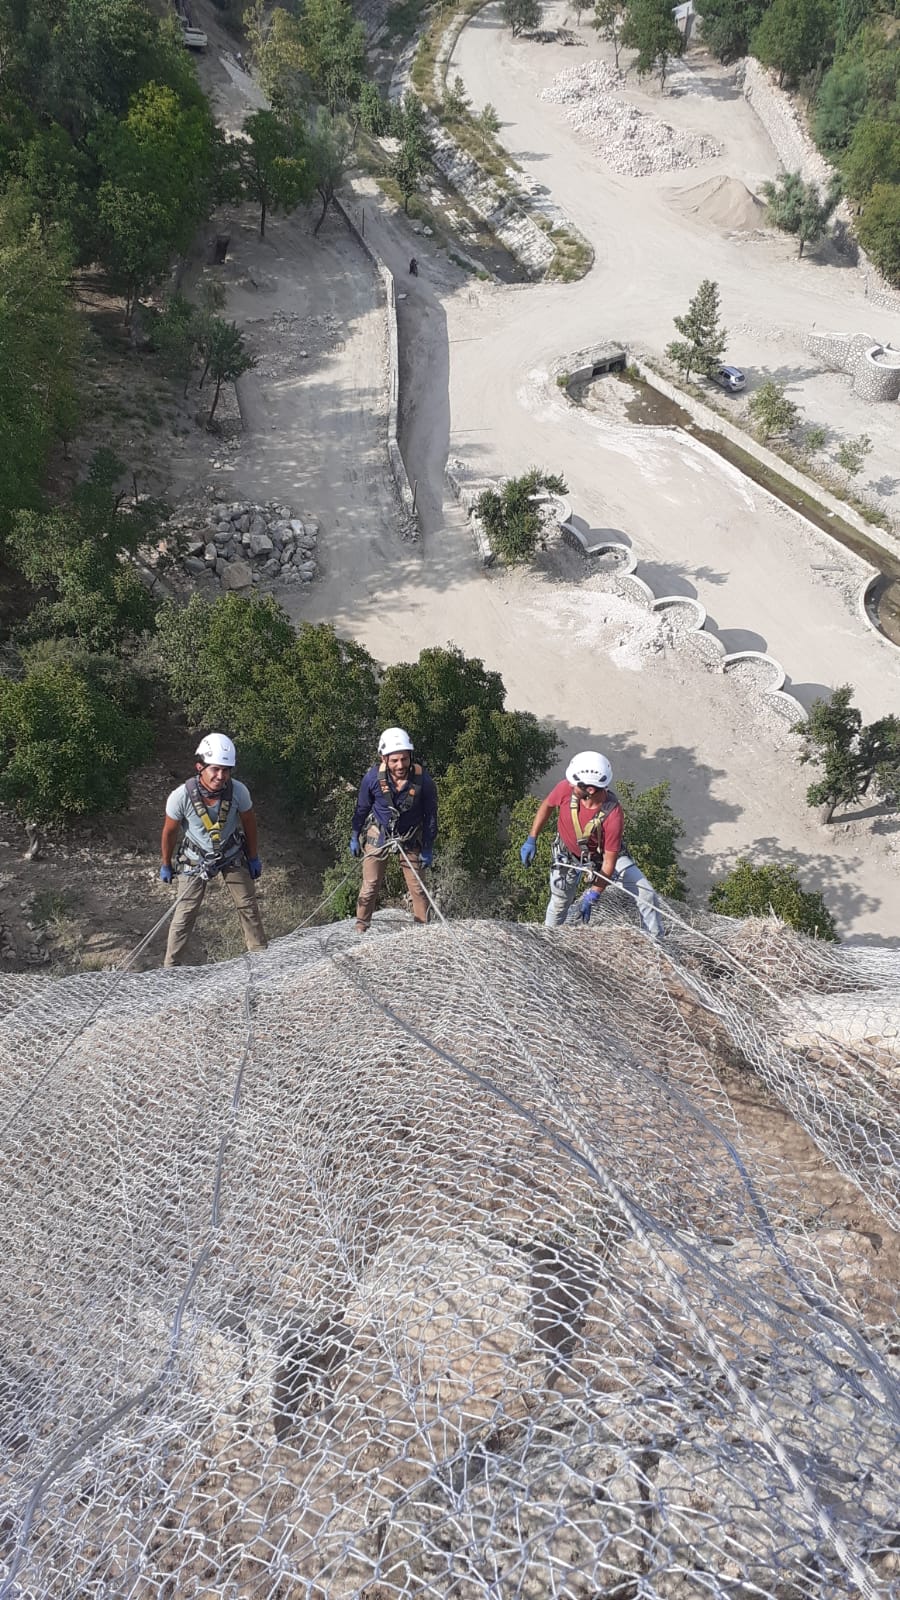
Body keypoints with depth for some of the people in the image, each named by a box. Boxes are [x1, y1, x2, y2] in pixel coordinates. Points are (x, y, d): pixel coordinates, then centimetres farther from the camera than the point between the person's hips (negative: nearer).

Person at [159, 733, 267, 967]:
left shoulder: (239, 791, -27)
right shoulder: (181, 796, -31)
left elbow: (249, 824, -7)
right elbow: (169, 832, -11)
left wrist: (254, 858, 5)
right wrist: (166, 865, 2)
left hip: (232, 855, 2)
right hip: (197, 858, -1)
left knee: (248, 906, 6)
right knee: (186, 912, -1)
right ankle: (171, 966, 15)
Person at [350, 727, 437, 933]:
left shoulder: (422, 779, -23)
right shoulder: (373, 777, -22)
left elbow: (430, 814, -7)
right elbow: (362, 808, -2)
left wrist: (428, 847, -3)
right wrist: (355, 836, 6)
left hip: (410, 838, 0)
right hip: (378, 834, 0)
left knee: (417, 888, 4)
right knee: (370, 886, 4)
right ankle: (360, 929, 20)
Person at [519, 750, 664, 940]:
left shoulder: (613, 815, -39)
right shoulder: (566, 788, -31)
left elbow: (609, 862, -29)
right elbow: (547, 805, -6)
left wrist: (593, 896, -26)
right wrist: (531, 840, -5)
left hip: (604, 855, -2)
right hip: (568, 855, 2)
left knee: (646, 894, -9)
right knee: (559, 902, 11)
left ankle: (657, 941, 12)